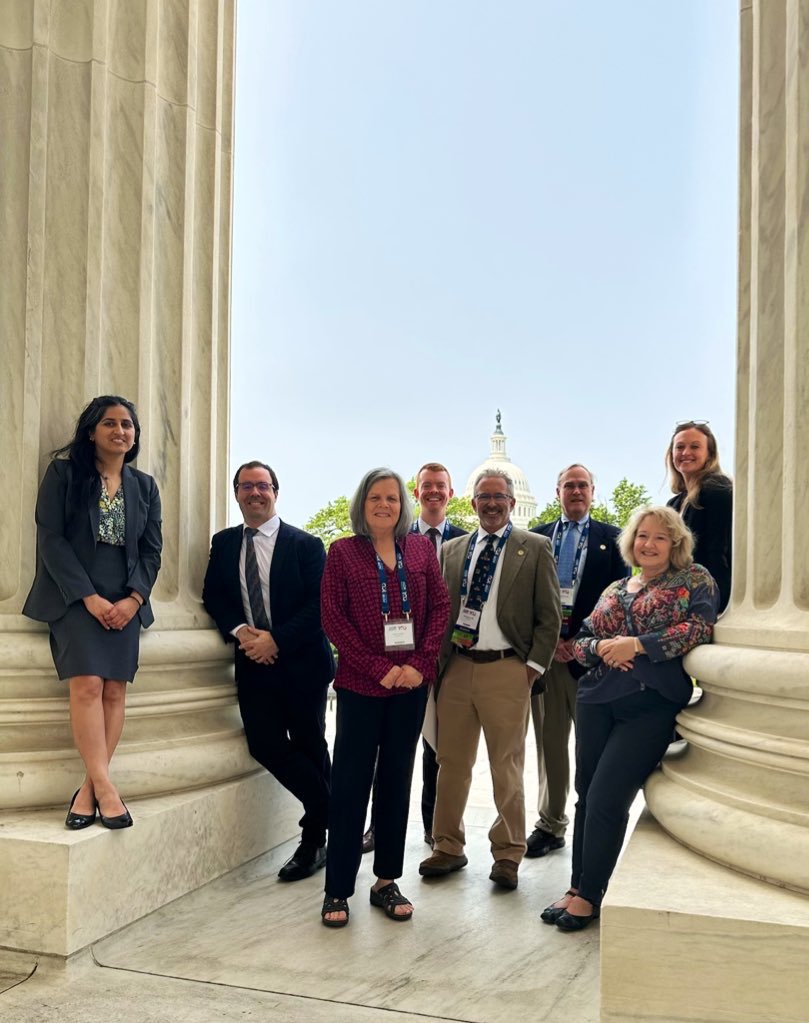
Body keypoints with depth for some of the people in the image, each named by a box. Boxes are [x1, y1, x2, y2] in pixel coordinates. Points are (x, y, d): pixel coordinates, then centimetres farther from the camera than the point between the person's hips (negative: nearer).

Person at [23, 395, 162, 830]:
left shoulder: (144, 487, 13)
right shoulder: (64, 472, 3)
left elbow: (151, 550, 11)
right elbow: (50, 537, -5)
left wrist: (133, 599, -6)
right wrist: (88, 596, -13)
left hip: (125, 601, 3)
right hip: (76, 595, -3)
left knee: (115, 690, -7)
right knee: (87, 684, -18)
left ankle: (89, 789, -3)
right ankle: (105, 787, -15)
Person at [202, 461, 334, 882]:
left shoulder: (306, 545, -3)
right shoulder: (224, 543, 11)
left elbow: (320, 606, -9)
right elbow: (213, 595, 9)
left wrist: (276, 640, -17)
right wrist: (239, 630, -10)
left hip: (301, 662, -3)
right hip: (253, 662, 3)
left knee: (309, 748, 5)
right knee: (265, 745, -6)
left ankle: (315, 838, 23)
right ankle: (333, 817, 15)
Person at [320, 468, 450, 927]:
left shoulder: (421, 549, 7)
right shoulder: (343, 552, 0)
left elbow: (441, 606, 4)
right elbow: (333, 618, -5)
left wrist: (420, 662, -9)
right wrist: (377, 668, -12)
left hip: (411, 683, 3)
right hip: (360, 683, -3)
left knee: (396, 780, 10)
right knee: (350, 783, 0)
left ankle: (387, 881, 21)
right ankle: (338, 890, 9)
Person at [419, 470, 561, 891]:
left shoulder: (535, 548, 2)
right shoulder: (451, 550, 12)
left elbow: (549, 614, 0)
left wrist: (535, 665, -6)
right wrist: (438, 661, 5)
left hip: (506, 670, -3)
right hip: (456, 667, 4)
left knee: (507, 766, 4)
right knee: (451, 762, 10)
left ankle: (507, 855, 16)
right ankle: (448, 847, 23)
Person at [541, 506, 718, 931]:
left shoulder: (695, 579, 6)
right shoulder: (614, 590, 19)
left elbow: (699, 626, -11)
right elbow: (580, 640, 18)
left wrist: (636, 644, -15)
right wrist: (602, 648, -6)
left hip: (652, 702, -5)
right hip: (598, 699, 5)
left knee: (606, 797, -8)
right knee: (587, 795, 7)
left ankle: (589, 895, 5)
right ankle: (578, 885, 20)